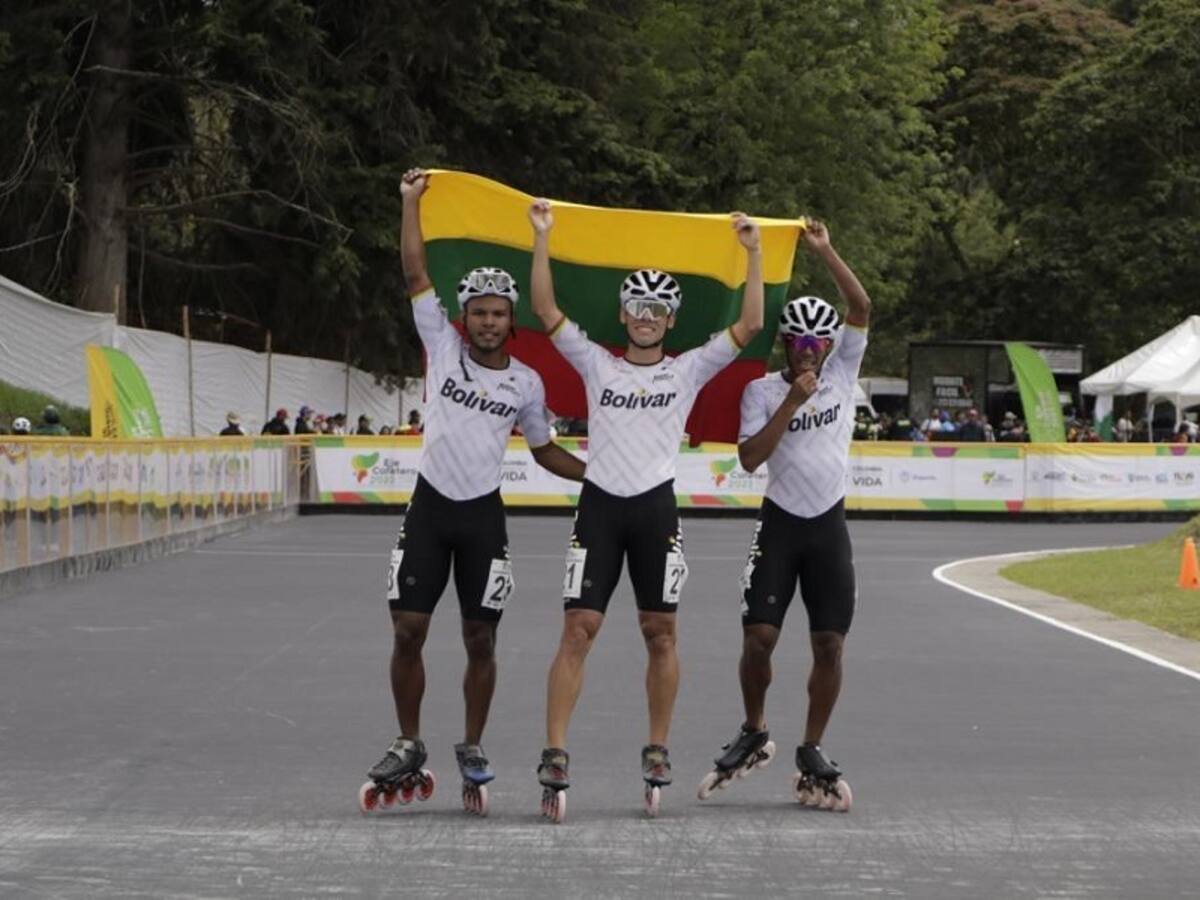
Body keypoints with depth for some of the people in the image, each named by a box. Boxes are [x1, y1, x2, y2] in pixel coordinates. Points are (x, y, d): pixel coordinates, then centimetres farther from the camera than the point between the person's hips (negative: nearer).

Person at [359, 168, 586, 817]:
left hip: (483, 517, 0)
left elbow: (544, 450, 16)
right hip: (430, 506, 0)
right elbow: (416, 274, -3)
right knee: (408, 630, -2)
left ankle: (473, 752, 16)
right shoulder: (443, 347, 0)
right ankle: (408, 748, 12)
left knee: (480, 641, 3)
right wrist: (411, 202, -5)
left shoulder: (525, 383, 4)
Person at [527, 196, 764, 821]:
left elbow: (749, 325, 2)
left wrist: (753, 253, 1)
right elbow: (545, 310, 4)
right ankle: (554, 757, -11)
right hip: (599, 505, 0)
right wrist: (542, 239, -1)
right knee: (578, 629, -8)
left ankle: (657, 753, 15)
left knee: (660, 632, 4)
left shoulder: (688, 371, 9)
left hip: (656, 509, 0)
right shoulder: (596, 364, 10)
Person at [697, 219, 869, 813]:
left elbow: (861, 308, -7)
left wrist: (825, 253, -15)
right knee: (759, 636, -10)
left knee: (830, 644, -1)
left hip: (828, 525, 2)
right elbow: (749, 458, -12)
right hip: (780, 523, -2)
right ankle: (753, 734, 13)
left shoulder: (841, 373, 4)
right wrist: (792, 402, -16)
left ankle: (812, 754, 9)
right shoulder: (763, 391, 0)